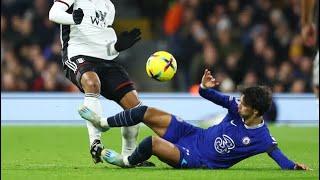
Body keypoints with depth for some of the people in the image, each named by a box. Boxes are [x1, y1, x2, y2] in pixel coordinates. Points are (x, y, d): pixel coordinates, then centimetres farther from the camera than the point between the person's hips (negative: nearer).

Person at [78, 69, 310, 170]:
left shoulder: (261, 137, -22)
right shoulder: (237, 108, -6)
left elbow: (279, 156, -27)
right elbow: (216, 97, 0)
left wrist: (293, 166, -47)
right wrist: (205, 88, -23)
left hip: (197, 160, -6)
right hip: (194, 135, 6)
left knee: (152, 143, -27)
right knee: (146, 112, 1)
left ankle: (127, 162, 7)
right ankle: (104, 122, 25)